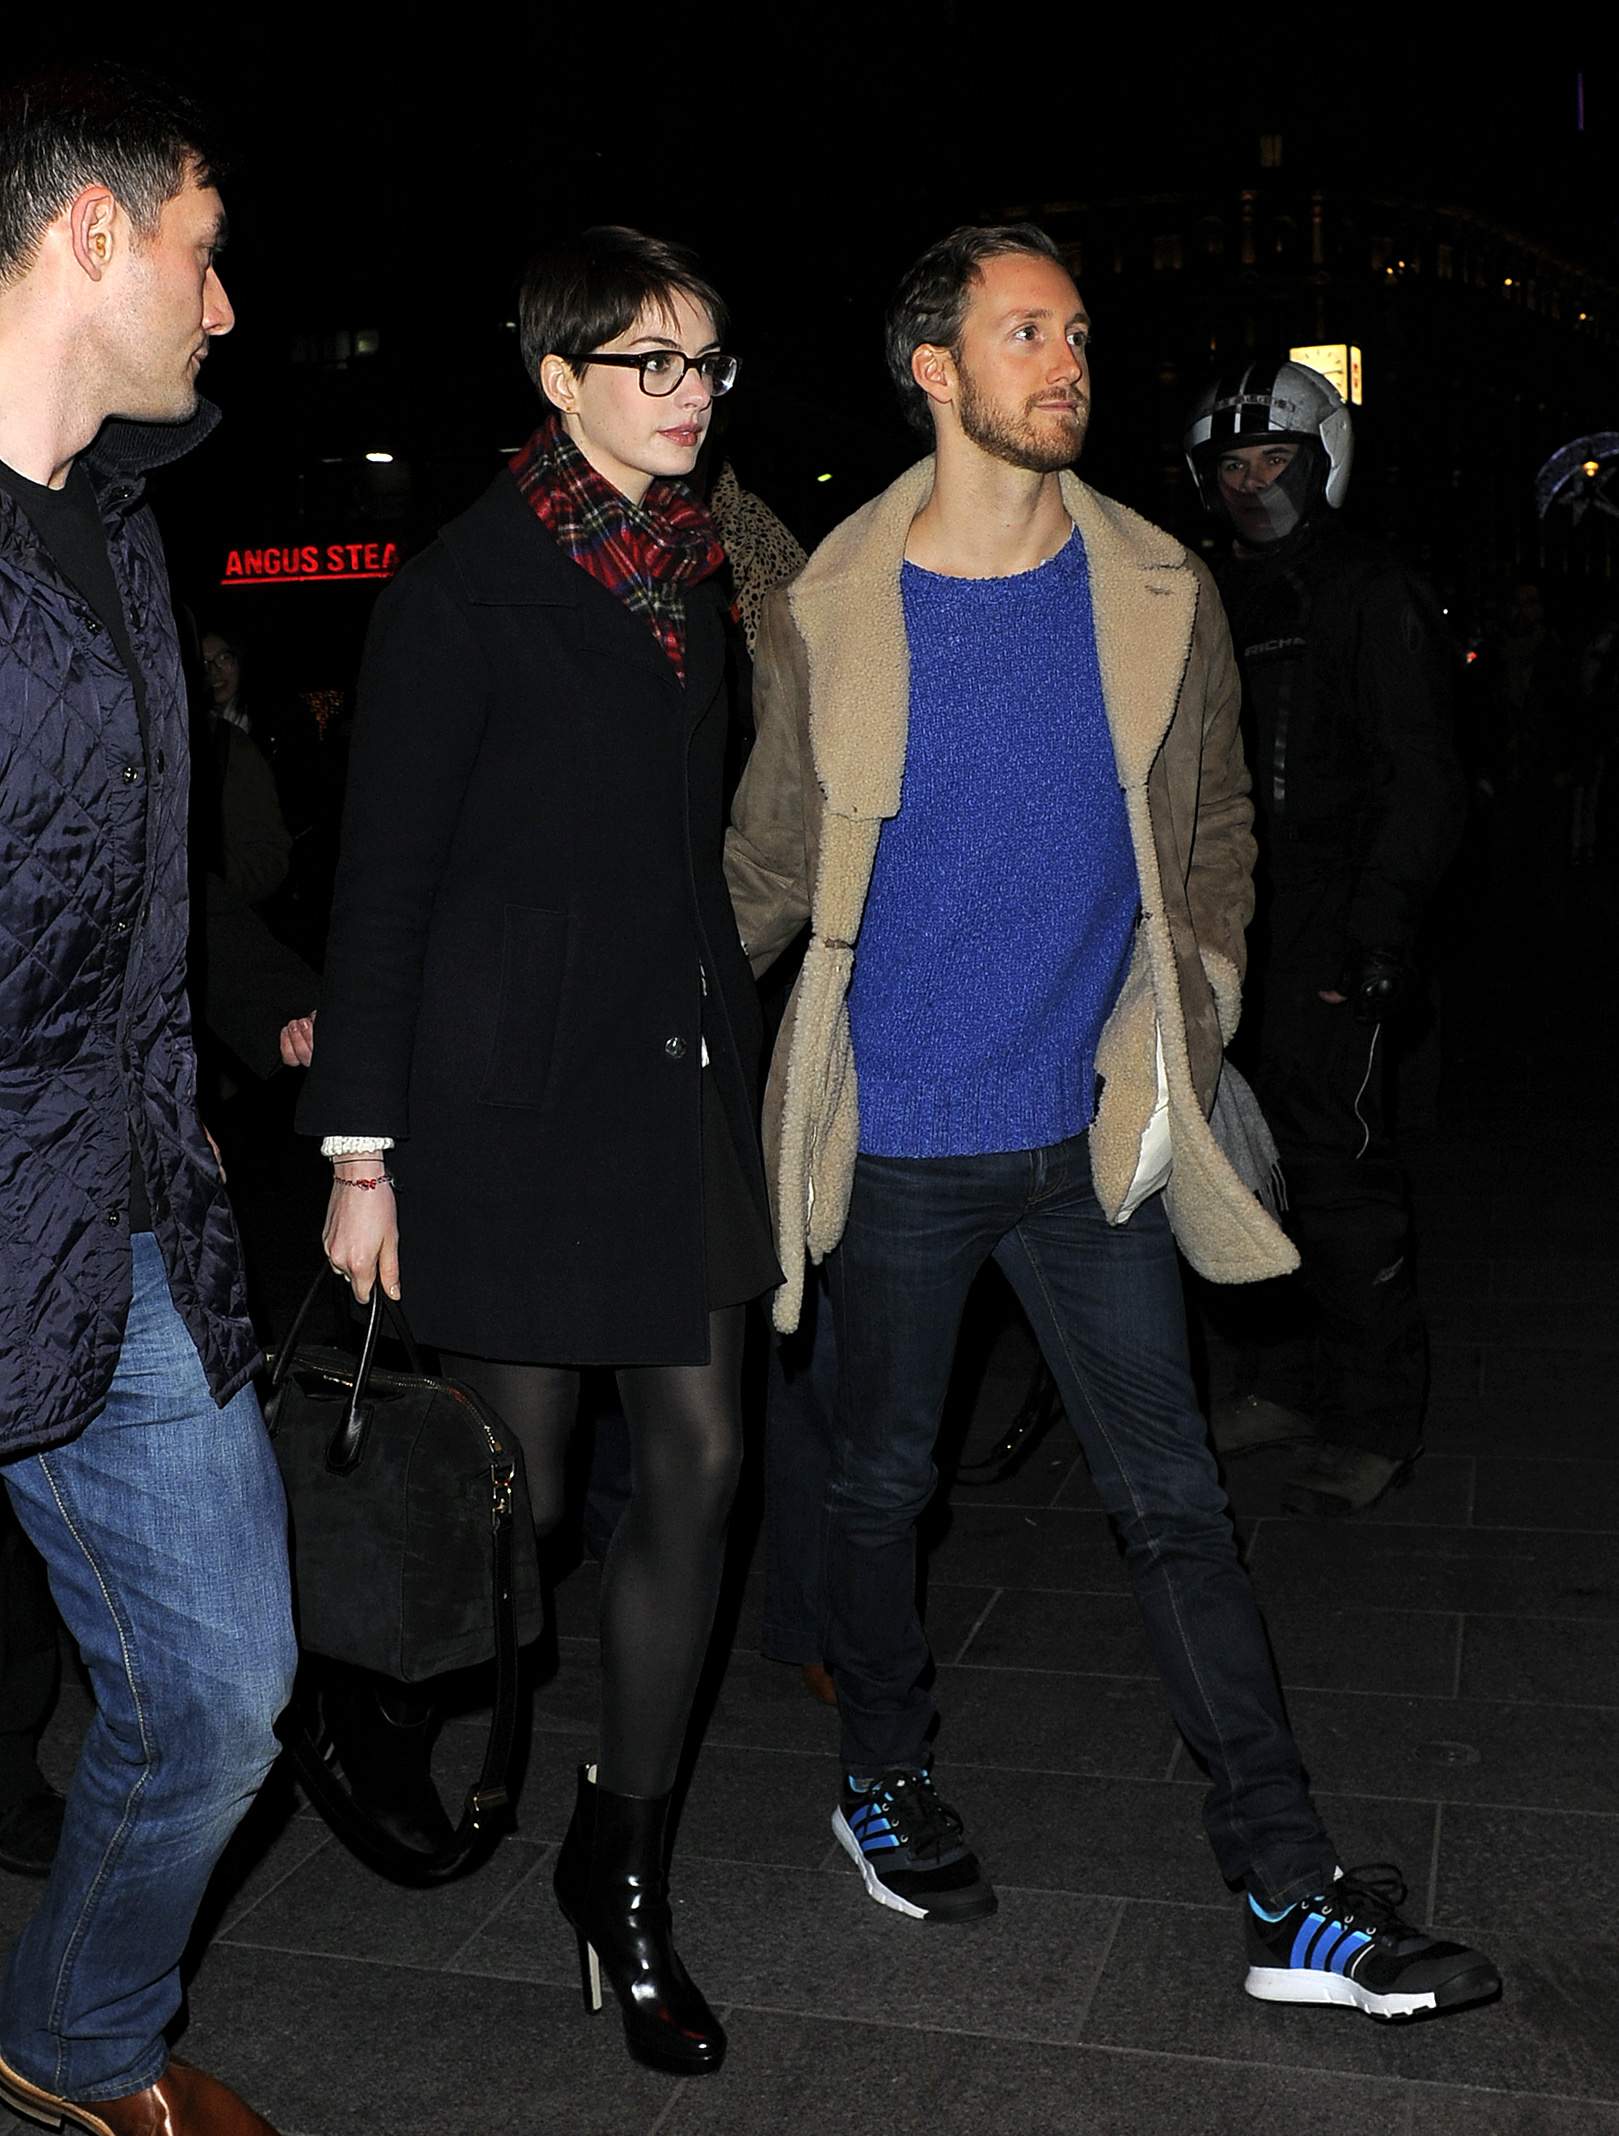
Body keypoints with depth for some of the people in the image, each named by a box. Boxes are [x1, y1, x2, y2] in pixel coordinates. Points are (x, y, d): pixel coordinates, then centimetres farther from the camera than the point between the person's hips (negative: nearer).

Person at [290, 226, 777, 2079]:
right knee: (522, 1489, 5)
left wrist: (726, 1037, 15)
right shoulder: (462, 590, -9)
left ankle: (623, 1861, 19)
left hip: (677, 1070, 7)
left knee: (698, 1454, 3)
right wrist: (361, 1155, -11)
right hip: (517, 1086, -6)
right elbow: (382, 883, -10)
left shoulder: (687, 574, 12)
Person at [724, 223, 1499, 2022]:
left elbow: (1213, 834, 12)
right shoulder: (826, 616, -4)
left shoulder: (1158, 597, 3)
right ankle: (886, 1783, 37)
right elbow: (767, 866, 4)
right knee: (882, 1483, 13)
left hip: (1092, 1134, 2)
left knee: (1174, 1503, 4)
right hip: (898, 1139, -1)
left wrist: (1187, 1030, 6)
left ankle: (1296, 1899, 13)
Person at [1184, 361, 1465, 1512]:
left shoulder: (1377, 598, -7)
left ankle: (1380, 1421, 9)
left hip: (1339, 951, -7)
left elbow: (1426, 789, -13)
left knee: (1342, 1177, -4)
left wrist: (1372, 945, -19)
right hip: (1248, 942, 7)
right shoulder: (1232, 604, 16)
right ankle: (1296, 1376, 28)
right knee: (1275, 1166, 13)